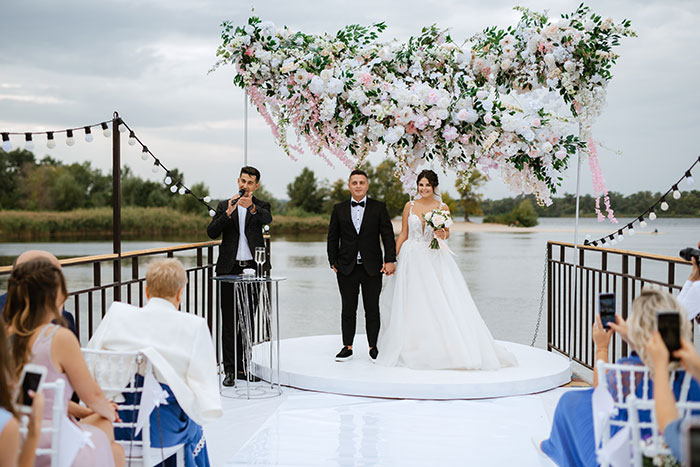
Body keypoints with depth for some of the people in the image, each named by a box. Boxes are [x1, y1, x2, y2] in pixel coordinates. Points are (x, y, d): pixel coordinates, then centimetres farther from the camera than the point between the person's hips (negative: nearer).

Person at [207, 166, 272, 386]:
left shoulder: (261, 206, 7)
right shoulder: (224, 206, 10)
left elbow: (267, 219, -17)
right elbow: (212, 233, -2)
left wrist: (251, 207, -38)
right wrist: (228, 213, -17)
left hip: (252, 268, 0)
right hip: (230, 268, 0)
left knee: (248, 319, 5)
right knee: (229, 320, -2)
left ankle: (242, 365, 14)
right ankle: (229, 369, 0)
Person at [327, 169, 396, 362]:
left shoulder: (379, 208, 3)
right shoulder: (339, 209, 7)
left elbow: (388, 235, 1)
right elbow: (332, 237, 10)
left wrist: (390, 260, -7)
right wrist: (333, 262, 4)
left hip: (372, 267, -1)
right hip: (347, 268, 1)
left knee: (372, 309, 5)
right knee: (348, 309, 6)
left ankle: (373, 346, 15)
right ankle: (347, 347, 14)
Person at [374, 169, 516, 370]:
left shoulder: (443, 208, 2)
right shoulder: (410, 206, 4)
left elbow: (447, 233, 12)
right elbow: (403, 234, 8)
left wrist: (443, 234, -12)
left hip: (435, 259, -1)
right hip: (411, 259, 1)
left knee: (440, 303, -7)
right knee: (412, 305, 1)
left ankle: (444, 348, -1)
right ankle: (410, 349, 10)